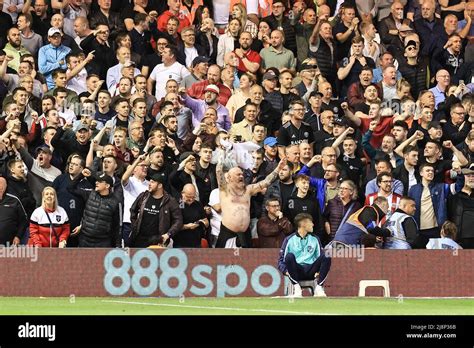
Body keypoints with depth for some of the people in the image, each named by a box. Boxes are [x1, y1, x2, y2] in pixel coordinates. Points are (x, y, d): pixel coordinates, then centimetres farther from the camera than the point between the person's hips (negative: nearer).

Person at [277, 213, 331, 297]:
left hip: (311, 271, 2)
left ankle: (318, 287, -24)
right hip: (296, 272, -2)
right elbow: (281, 260, 5)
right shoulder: (289, 240, 8)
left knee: (326, 258, -21)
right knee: (289, 256, -31)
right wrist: (286, 270, -15)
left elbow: (321, 259, 13)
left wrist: (319, 271, -7)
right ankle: (296, 288, -29)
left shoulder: (314, 239, 18)